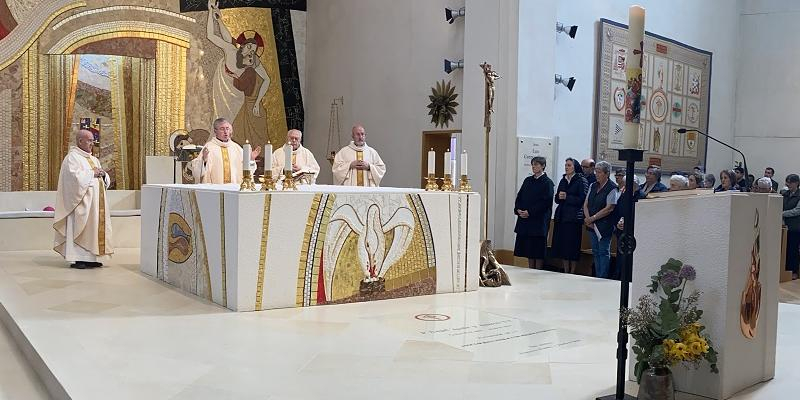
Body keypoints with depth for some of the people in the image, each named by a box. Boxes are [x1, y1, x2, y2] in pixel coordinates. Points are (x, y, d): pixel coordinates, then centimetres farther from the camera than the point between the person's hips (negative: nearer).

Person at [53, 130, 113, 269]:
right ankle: (77, 259, -7)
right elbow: (74, 176, -20)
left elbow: (105, 180, 21)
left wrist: (103, 174, 0)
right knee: (80, 226, -9)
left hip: (95, 200, 8)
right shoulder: (72, 157, -4)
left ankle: (91, 258, 9)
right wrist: (91, 173, -12)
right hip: (81, 200, -8)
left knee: (95, 226, 5)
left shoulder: (93, 159, 20)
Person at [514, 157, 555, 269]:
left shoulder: (547, 182, -6)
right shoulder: (528, 180, 14)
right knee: (528, 248, 9)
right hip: (525, 220, 6)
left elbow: (546, 202, -13)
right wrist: (518, 209, -4)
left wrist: (530, 212, -17)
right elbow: (519, 197, 14)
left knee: (538, 249, -2)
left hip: (539, 220, -6)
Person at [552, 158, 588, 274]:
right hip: (561, 216, 6)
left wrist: (567, 197, -14)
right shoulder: (563, 180, 15)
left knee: (572, 247, -4)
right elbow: (557, 199, 16)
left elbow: (582, 200, -11)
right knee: (561, 245, 6)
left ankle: (572, 272, 4)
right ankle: (565, 272, 15)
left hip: (574, 217, -6)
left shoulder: (581, 181, -4)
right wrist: (559, 196, -6)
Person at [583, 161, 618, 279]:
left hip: (604, 226, -7)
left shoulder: (612, 188, -10)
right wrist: (588, 218, -5)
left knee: (603, 252, -2)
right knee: (595, 252, 12)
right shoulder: (592, 186, 12)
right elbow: (586, 204, 10)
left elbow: (609, 208, -15)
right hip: (592, 225, 7)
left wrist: (593, 218, -13)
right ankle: (597, 277, 19)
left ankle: (602, 278, 2)